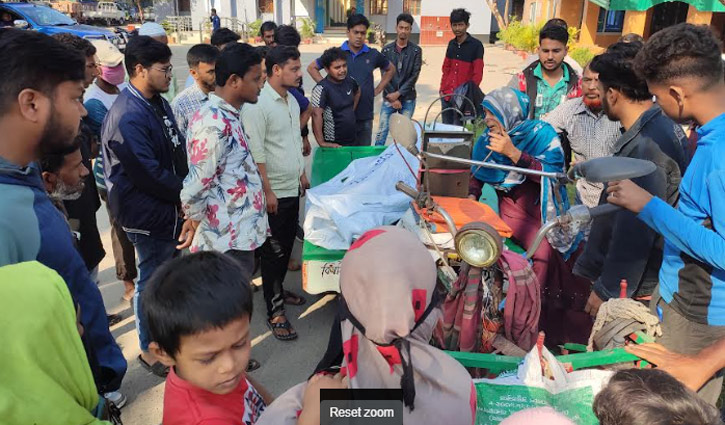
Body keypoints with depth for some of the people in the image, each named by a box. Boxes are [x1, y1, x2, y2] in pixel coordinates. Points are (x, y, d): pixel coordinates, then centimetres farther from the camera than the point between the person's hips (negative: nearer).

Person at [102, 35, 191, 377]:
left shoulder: (159, 104, 7)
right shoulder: (128, 116, -22)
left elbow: (179, 151, 12)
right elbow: (148, 173, -24)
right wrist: (185, 193, -13)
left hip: (170, 206, 9)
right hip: (148, 214, -9)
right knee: (152, 281, 6)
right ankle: (149, 350, 26)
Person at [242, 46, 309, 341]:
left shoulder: (291, 100, 10)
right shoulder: (257, 105, -18)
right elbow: (255, 153, -20)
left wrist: (302, 173, 21)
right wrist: (267, 191, -20)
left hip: (293, 188, 9)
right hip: (273, 193, -8)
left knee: (286, 246, 20)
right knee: (273, 252, 1)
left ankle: (278, 290, 39)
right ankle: (275, 312, 12)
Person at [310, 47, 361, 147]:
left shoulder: (350, 81, 2)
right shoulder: (322, 88, -19)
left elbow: (357, 92, 25)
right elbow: (316, 115, -26)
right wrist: (322, 143, -30)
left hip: (352, 141, 7)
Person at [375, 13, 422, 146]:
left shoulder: (416, 51, 0)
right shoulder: (386, 50, 3)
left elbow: (414, 76, -5)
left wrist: (398, 94, -13)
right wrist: (393, 98, -9)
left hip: (408, 99, 0)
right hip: (389, 98, 1)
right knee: (382, 131, -2)